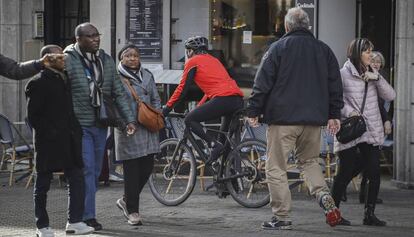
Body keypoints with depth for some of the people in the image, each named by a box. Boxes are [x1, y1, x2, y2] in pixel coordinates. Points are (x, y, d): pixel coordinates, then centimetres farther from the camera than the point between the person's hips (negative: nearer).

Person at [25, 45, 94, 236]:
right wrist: (48, 133, -16)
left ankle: (74, 221, 5)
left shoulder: (65, 80, 15)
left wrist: (76, 131, 13)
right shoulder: (39, 84, -7)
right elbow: (33, 115, -10)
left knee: (77, 180, 1)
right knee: (43, 185, 4)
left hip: (68, 141, 7)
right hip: (48, 142, -7)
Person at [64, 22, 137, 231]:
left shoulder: (106, 60, 10)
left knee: (95, 171, 10)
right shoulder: (68, 61, -8)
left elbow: (118, 92, 12)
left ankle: (84, 211, 21)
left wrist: (129, 119, 5)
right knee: (87, 169, -10)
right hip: (79, 124, -6)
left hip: (100, 124, 6)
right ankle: (88, 216, -6)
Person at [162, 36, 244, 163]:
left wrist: (167, 108, 14)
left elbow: (182, 88, 7)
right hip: (238, 100, 8)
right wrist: (198, 108, 39)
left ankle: (214, 144, -12)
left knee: (189, 120, 3)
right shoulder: (213, 60, 32)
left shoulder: (192, 62, 9)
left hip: (222, 99, -8)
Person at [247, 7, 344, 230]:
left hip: (283, 118, -5)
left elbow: (262, 83, -5)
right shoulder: (323, 49, 11)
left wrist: (253, 111, 1)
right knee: (309, 161, 22)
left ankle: (282, 217, 2)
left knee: (276, 167, 3)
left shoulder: (278, 48, -2)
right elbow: (335, 84, 13)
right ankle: (323, 195, -3)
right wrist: (334, 115, 18)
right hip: (314, 119, 5)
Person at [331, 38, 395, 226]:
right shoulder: (343, 74, -3)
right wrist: (349, 111, -19)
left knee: (374, 173, -2)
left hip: (371, 133, 5)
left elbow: (390, 96, 5)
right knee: (346, 173, -2)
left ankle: (369, 214, 9)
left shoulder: (371, 75, 13)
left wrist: (377, 77, -7)